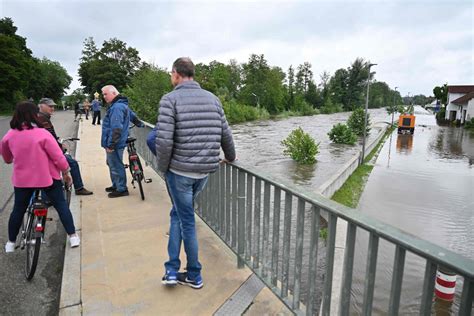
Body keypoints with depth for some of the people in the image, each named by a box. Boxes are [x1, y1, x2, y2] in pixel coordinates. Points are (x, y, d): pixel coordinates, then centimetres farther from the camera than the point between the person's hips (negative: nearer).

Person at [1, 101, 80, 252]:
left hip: (22, 179, 4)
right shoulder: (42, 134, -18)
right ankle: (73, 237, 10)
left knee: (18, 209, 19)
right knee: (61, 205, 9)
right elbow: (58, 156, -16)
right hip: (47, 177, -3)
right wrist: (66, 172, -2)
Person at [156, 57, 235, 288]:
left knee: (187, 220, 9)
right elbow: (225, 134, 8)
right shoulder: (212, 98, 7)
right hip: (205, 170, 5)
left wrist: (163, 168, -3)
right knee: (178, 213, 23)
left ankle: (195, 276, 24)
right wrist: (230, 157, 25)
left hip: (179, 171, -5)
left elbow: (164, 140, -19)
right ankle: (172, 269, 29)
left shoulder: (170, 99, -9)